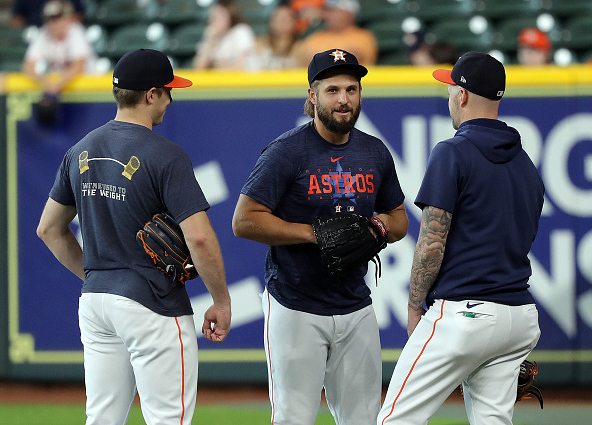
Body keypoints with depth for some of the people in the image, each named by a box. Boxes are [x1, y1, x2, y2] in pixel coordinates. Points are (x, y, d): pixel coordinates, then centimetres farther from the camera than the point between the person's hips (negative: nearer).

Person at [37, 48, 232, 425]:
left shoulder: (81, 151, 7)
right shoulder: (165, 156, -14)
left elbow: (49, 229, 16)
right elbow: (200, 238, -21)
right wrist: (222, 302, -10)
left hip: (95, 303, 7)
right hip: (153, 307, -7)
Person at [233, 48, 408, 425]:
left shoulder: (376, 153, 8)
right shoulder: (287, 152, -10)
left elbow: (400, 221, 20)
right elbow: (244, 221, -12)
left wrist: (382, 223, -4)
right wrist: (314, 232, -18)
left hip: (356, 308, 5)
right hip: (296, 307, -5)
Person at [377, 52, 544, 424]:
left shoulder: (453, 154, -9)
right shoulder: (526, 164, 16)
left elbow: (432, 244, -14)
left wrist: (415, 308, -1)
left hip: (461, 312, -8)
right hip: (519, 317, 8)